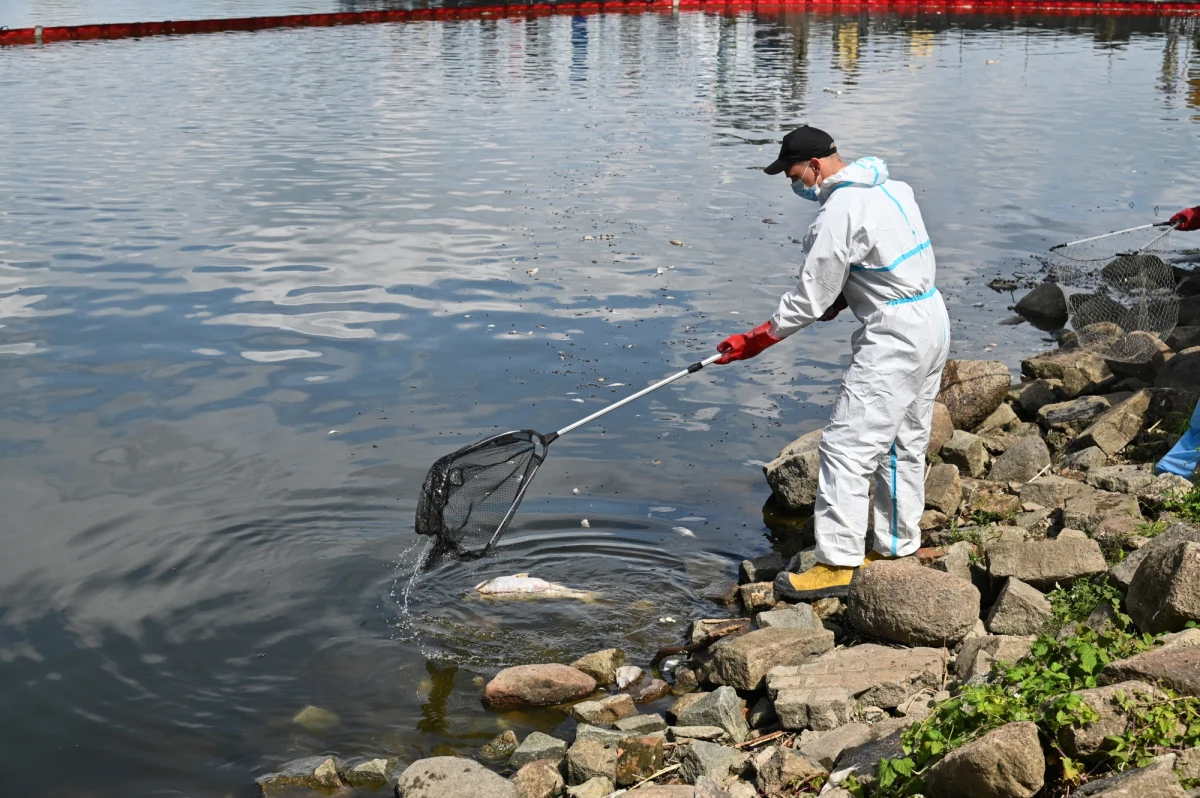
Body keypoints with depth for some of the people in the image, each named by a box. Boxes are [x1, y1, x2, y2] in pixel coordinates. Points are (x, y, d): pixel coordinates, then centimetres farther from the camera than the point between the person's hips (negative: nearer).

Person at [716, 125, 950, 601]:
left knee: (847, 447, -7)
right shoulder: (891, 188, 10)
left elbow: (810, 298, -15)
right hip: (932, 321, 10)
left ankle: (837, 563, -5)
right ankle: (898, 549, 28)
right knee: (904, 444, 18)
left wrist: (757, 341, -5)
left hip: (893, 337, -10)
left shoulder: (840, 212, -18)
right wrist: (844, 297, 10)